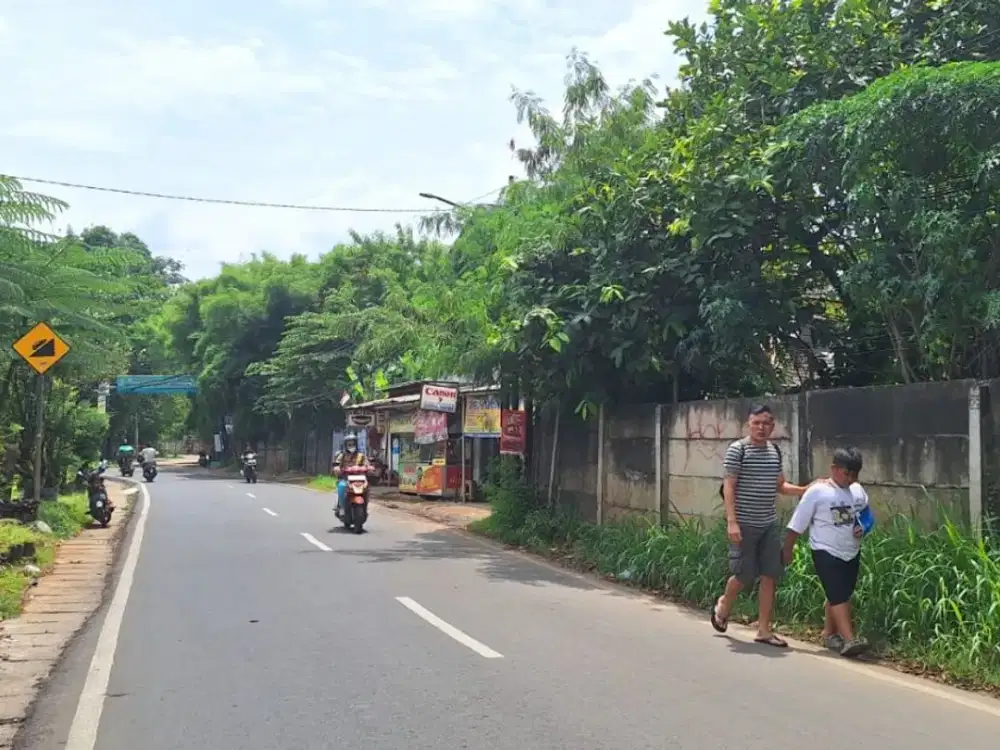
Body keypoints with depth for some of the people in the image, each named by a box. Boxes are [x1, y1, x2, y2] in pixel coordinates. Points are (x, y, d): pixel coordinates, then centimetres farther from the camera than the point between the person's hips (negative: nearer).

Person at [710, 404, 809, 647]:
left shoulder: (775, 451, 10)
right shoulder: (737, 450, -9)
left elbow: (780, 486, 18)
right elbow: (728, 487, -11)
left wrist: (807, 490, 2)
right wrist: (732, 521, -19)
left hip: (769, 524, 6)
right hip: (745, 524, -6)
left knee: (770, 576, 5)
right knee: (744, 574, 0)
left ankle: (764, 629, 14)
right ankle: (724, 605, 30)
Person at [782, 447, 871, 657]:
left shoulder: (858, 491, 4)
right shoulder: (817, 491, -14)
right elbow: (798, 523, -10)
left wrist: (862, 529, -1)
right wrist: (788, 549, -8)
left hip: (852, 553, 6)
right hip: (826, 553, -6)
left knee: (839, 596, 13)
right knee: (838, 596, -13)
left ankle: (829, 633, 26)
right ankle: (849, 639, -17)